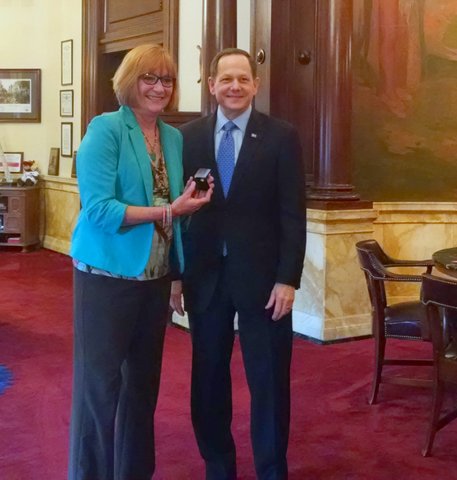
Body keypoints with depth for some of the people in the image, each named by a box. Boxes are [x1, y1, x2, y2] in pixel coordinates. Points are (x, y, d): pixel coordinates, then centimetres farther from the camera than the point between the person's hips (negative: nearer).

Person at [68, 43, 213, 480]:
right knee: (100, 383, 1)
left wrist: (191, 202, -3)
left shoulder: (174, 138, 9)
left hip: (156, 276, 7)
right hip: (108, 276, -6)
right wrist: (167, 212, -22)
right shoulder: (105, 128, -10)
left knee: (144, 380, 16)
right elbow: (97, 208, -19)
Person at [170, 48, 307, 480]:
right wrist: (176, 273, 1)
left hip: (261, 276, -2)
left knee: (269, 382, 6)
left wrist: (288, 279, -10)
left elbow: (293, 214, -5)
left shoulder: (281, 136, -2)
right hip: (204, 277, 2)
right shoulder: (189, 136, 4)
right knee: (208, 379, 12)